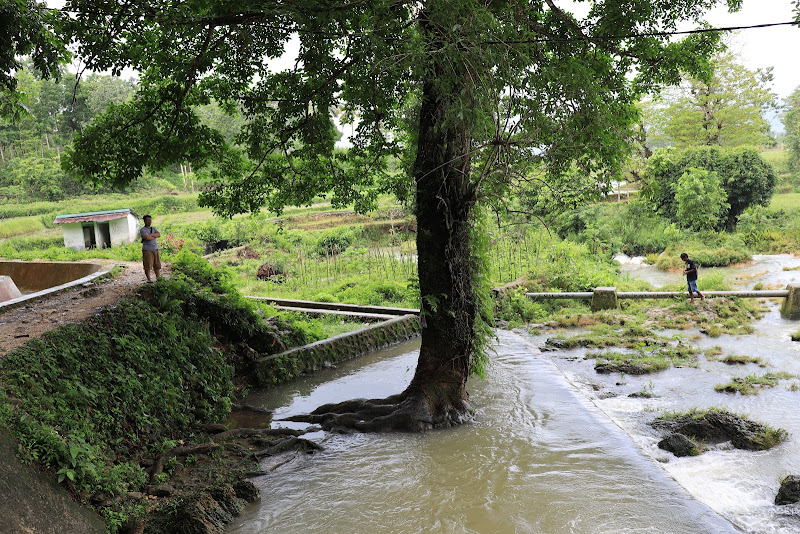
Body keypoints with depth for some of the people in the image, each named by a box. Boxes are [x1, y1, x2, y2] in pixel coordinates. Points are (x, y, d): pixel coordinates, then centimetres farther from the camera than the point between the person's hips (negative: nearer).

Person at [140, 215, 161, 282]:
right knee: (147, 266, -5)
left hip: (155, 249, 6)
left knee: (157, 265, 8)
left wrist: (150, 235, -13)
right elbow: (147, 237, -19)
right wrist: (155, 236, -2)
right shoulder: (142, 230, -3)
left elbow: (159, 235, -2)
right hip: (147, 250, -6)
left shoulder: (154, 228, 16)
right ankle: (149, 279, 3)